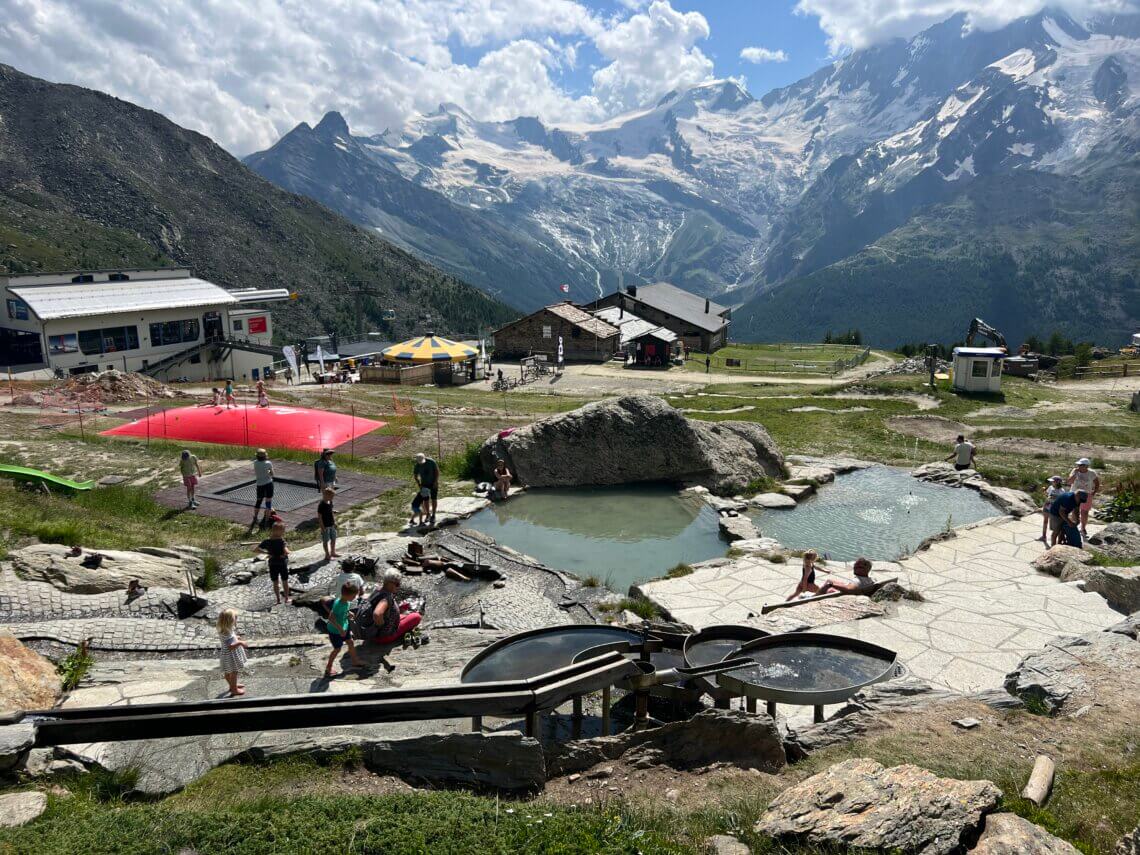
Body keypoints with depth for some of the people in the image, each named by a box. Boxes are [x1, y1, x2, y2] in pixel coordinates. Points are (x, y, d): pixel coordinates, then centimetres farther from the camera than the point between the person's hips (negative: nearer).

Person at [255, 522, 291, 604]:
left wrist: (267, 553, -4)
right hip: (282, 563, -3)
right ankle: (287, 598, 21)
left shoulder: (267, 541, -4)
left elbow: (257, 550, -8)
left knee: (275, 582, 13)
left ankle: (278, 600, 15)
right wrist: (285, 553, -11)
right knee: (285, 581, 13)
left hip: (272, 564, 3)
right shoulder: (281, 541, -18)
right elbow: (286, 551, -32)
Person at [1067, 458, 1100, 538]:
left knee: (1085, 513, 6)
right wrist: (1075, 473, -26)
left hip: (1086, 495, 0)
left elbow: (1097, 483, 7)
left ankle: (1083, 529, 21)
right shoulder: (1075, 471, -8)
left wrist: (1094, 492, -1)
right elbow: (1070, 481, -21)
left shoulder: (1092, 473, -7)